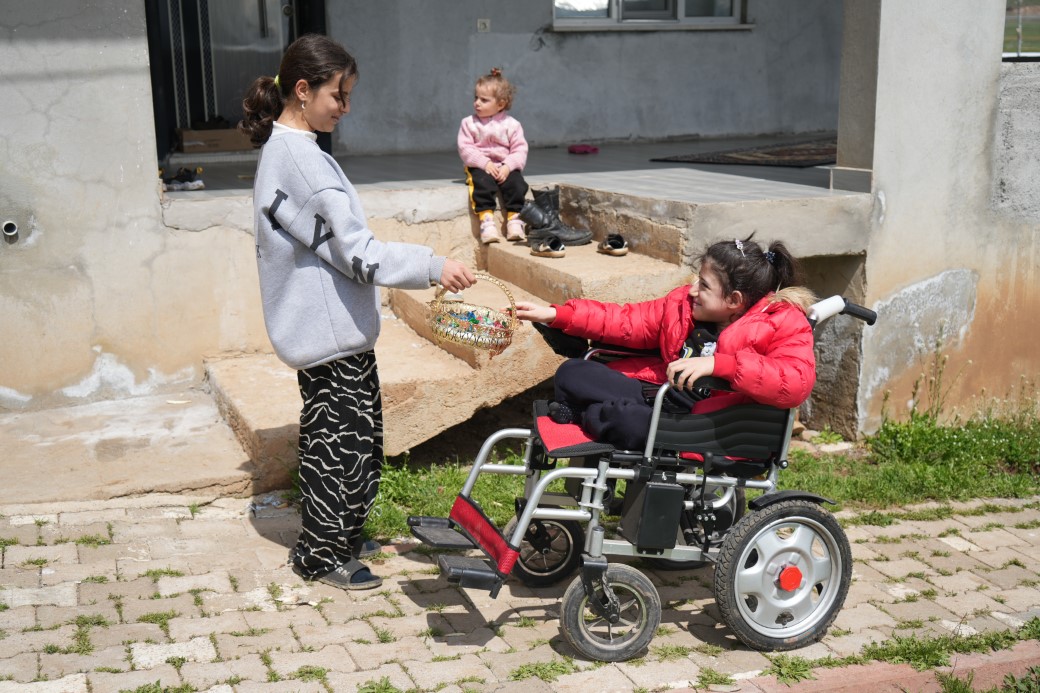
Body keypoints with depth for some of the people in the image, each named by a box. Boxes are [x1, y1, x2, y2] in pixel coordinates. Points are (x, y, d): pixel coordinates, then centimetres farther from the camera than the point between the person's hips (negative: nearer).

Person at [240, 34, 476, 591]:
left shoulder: (283, 150, 12)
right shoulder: (301, 158, -22)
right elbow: (355, 252, -24)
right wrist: (433, 267, -23)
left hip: (328, 328, 10)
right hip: (331, 331, -10)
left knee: (357, 436, 19)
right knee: (342, 441, 2)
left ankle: (338, 536, 33)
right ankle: (320, 556, 17)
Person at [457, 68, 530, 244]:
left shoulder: (511, 124, 3)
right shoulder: (469, 123, 3)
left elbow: (520, 150, -1)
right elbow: (465, 149, -5)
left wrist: (508, 166, -18)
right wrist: (485, 163, -19)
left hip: (505, 167, 1)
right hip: (480, 167, -1)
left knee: (516, 183, -27)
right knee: (482, 183, -32)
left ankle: (514, 218, -19)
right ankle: (486, 220, -34)